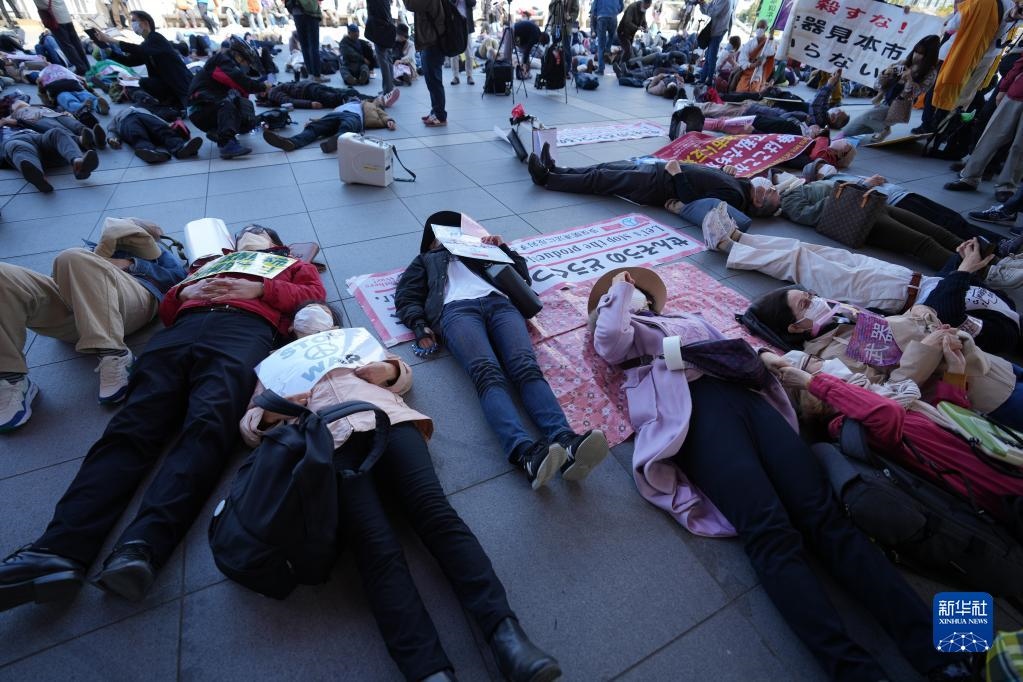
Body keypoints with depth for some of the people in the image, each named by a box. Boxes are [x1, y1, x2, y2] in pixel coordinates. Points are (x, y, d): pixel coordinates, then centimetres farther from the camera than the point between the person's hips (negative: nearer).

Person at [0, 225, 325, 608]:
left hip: (245, 328, -4)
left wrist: (258, 289, 3)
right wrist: (186, 292, 13)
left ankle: (143, 547, -48)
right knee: (131, 426, -20)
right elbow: (167, 308, 35)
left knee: (207, 425, -31)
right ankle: (60, 551, -34)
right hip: (183, 328, 5)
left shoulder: (291, 265, 33)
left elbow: (315, 293, 13)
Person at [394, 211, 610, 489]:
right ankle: (525, 452, -57)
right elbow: (405, 298, 22)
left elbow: (522, 272, 37)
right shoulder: (426, 260, 39)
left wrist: (501, 246, 24)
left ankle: (565, 442, -52)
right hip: (457, 309, -2)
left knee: (526, 367, -30)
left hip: (499, 303, 2)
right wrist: (420, 326, 0)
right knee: (487, 373, -34)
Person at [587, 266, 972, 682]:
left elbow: (734, 351, 32)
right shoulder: (627, 334, 22)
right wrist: (617, 290, 14)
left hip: (746, 395, 5)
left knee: (823, 514, -15)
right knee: (769, 530, -24)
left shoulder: (692, 320, 39)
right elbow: (610, 338, -2)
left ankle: (933, 646, -21)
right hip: (693, 407, -5)